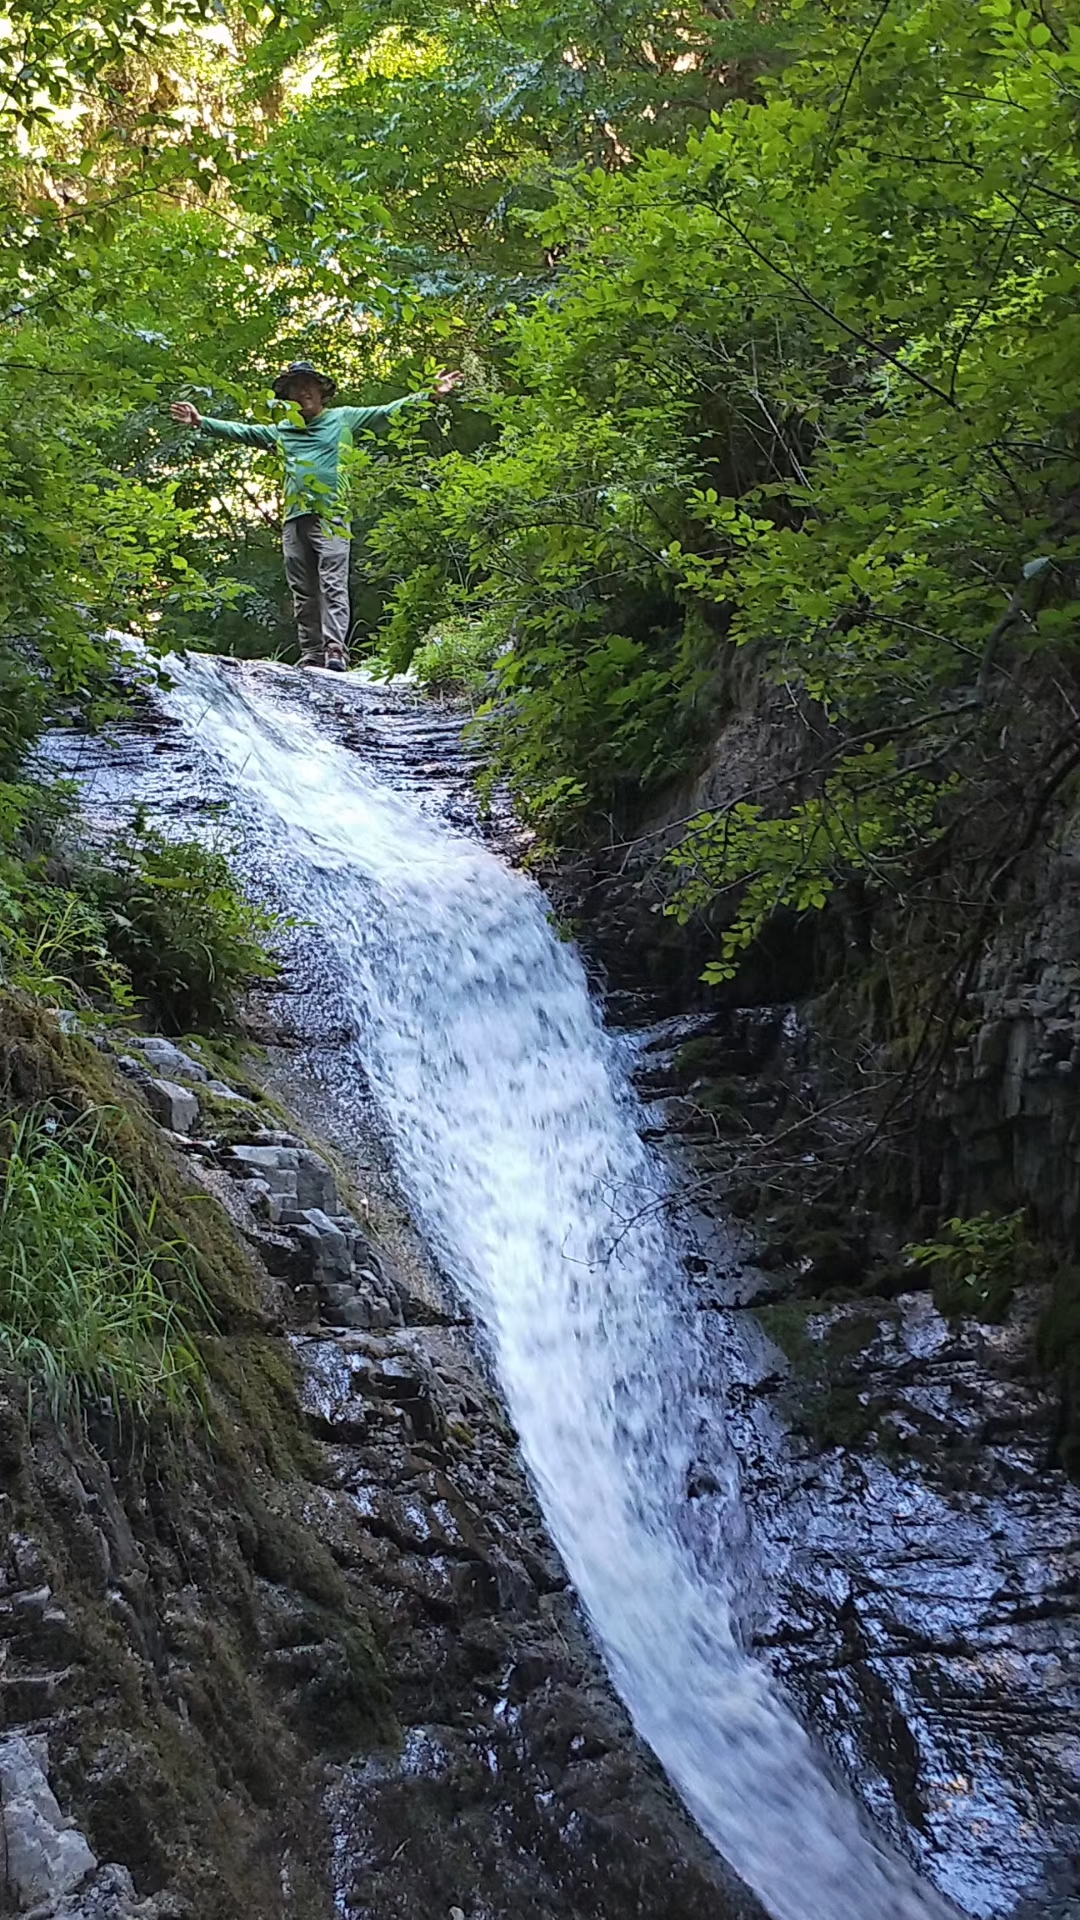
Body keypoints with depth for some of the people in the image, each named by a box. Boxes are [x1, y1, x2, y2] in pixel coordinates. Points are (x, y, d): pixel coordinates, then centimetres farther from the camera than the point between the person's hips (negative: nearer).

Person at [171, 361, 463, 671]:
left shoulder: (343, 418, 12)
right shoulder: (281, 430, 21)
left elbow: (388, 412, 8)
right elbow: (240, 432, 27)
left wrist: (430, 394, 1)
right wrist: (201, 421, 23)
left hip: (331, 517, -4)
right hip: (294, 519, 4)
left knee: (333, 586, -15)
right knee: (303, 594, 2)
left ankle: (335, 649, -24)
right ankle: (311, 656, 3)